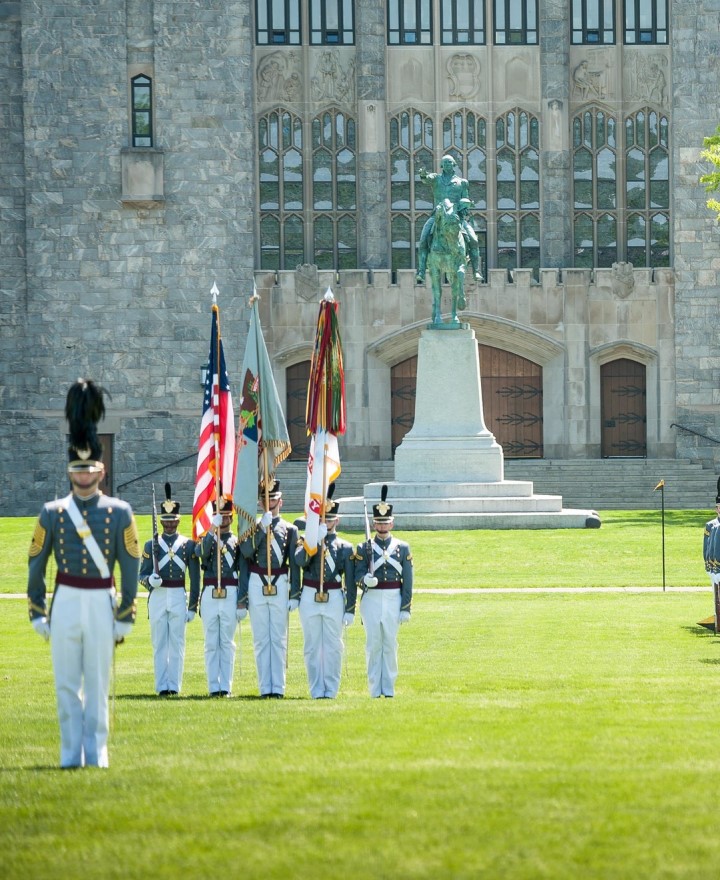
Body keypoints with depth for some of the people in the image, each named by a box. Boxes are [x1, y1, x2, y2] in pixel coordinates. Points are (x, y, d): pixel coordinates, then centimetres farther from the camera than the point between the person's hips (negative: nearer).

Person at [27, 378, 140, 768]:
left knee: (98, 685, 3)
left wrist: (125, 618, -2)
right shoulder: (52, 513, 3)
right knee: (66, 685, 2)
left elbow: (130, 568, 2)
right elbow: (35, 565, 7)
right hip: (64, 603, 1)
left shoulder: (119, 512, 1)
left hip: (101, 604, -1)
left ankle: (96, 755, 8)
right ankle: (71, 754, 8)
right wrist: (38, 614, 4)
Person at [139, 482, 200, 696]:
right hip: (157, 597, 1)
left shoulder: (188, 545, 5)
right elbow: (142, 574, 8)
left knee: (177, 644, -1)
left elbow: (195, 578, 6)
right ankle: (161, 686, 4)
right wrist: (149, 580, -16)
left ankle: (174, 685, 2)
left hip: (179, 598, -1)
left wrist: (193, 606, 2)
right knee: (159, 644, 2)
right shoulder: (151, 545, 7)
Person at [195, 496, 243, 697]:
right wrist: (213, 530, -24)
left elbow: (244, 573, 6)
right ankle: (214, 687, 3)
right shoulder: (206, 539, 11)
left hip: (230, 596, -1)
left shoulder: (238, 541, 9)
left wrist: (242, 603, -1)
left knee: (227, 643, 1)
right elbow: (200, 552, -14)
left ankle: (226, 687, 3)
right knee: (211, 644, 2)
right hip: (209, 595, 1)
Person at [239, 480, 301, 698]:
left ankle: (278, 687, 1)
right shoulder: (252, 526, 9)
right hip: (257, 585, 0)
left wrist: (295, 594, 1)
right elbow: (246, 552, -9)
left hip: (280, 585, 0)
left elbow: (295, 564, 6)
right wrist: (263, 528, -15)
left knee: (279, 639, -1)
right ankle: (265, 687, 3)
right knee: (261, 638, 1)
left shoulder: (290, 529, 9)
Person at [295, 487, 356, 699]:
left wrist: (350, 610, 0)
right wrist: (316, 540, -23)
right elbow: (300, 560, -16)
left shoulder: (345, 548, 6)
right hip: (310, 599, 0)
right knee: (312, 647, 2)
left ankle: (331, 689, 6)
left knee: (333, 647, 0)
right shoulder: (307, 541, 6)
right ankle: (317, 690, 7)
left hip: (334, 600, 0)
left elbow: (350, 582, 5)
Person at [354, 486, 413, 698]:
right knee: (373, 645, -1)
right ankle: (374, 690, 3)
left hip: (394, 601, 1)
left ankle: (389, 689, 8)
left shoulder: (402, 548, 7)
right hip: (371, 600, -1)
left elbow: (407, 581, 6)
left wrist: (406, 608, 0)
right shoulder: (364, 548, 5)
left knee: (390, 646, 3)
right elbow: (358, 575, 0)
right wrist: (365, 580, -24)